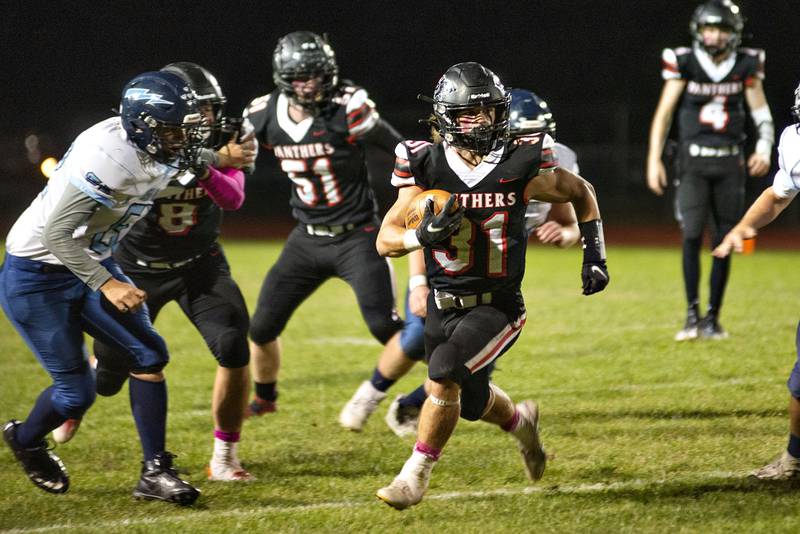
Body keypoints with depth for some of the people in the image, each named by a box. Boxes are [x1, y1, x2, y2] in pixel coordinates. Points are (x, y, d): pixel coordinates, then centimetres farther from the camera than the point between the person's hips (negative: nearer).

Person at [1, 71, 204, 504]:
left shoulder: (157, 155, -5)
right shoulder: (108, 156, -32)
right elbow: (58, 234, -29)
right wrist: (106, 285, -27)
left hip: (89, 262, 8)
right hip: (36, 277, -8)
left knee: (149, 354, -4)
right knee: (76, 391, -2)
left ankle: (155, 472, 3)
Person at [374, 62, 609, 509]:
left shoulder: (522, 167, -9)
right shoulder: (427, 168, -7)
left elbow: (582, 194, 11)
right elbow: (386, 240, -4)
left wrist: (595, 255, 5)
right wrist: (424, 235, -25)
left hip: (497, 306, -3)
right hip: (444, 305, 3)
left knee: (444, 372, -26)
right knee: (472, 403, 16)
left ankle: (417, 474, -13)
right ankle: (521, 421, 52)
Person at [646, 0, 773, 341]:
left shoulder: (746, 65, 2)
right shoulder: (684, 63, -4)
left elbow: (761, 112, 7)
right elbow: (664, 113, 0)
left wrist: (763, 150, -9)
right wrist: (654, 160, -5)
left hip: (730, 164, 2)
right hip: (694, 162, -2)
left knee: (724, 244, 3)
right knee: (692, 236, -14)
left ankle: (712, 318, 11)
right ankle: (692, 315, -5)